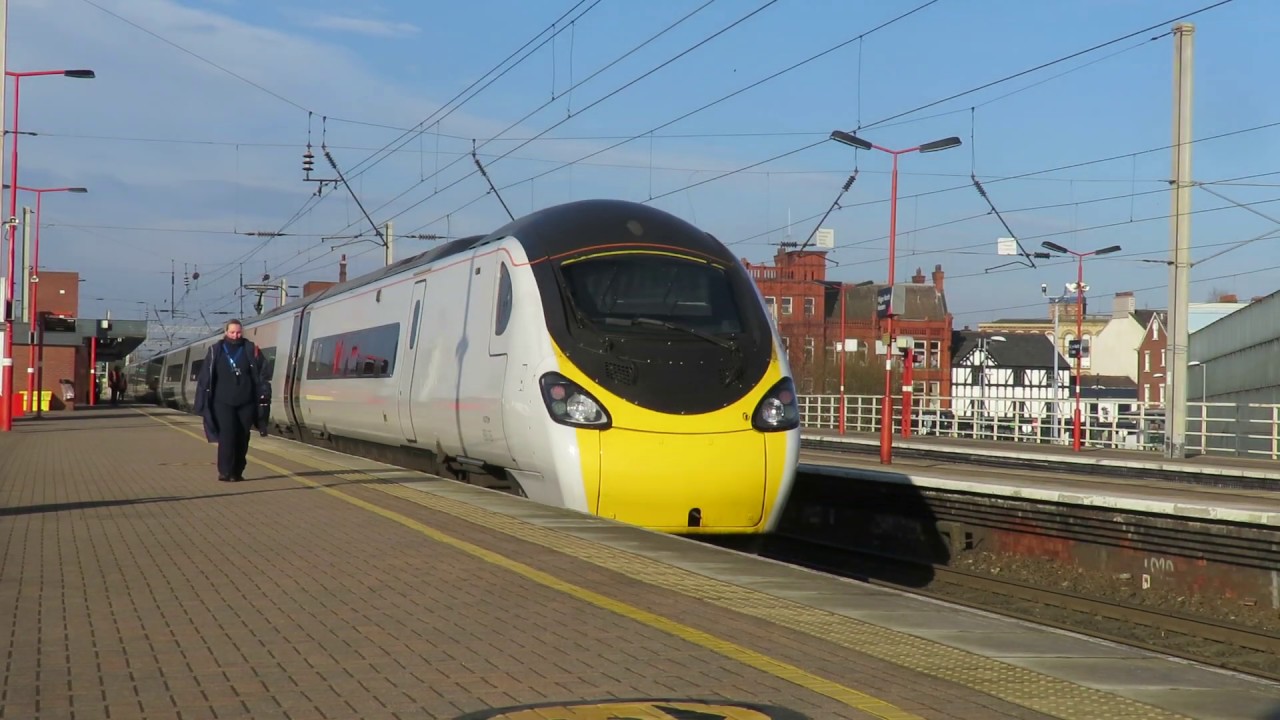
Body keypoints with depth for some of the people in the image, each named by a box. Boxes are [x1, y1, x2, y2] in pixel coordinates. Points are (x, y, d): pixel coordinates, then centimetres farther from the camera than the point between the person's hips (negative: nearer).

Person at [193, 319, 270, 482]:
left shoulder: (250, 350, 5)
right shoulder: (215, 351, 3)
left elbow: (260, 375, 3)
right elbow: (205, 377, 3)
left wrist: (264, 395, -7)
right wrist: (203, 402, -1)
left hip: (246, 403, 2)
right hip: (223, 402, -2)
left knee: (242, 438, 4)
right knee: (227, 435, -12)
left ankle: (237, 472, 13)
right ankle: (225, 472, -10)